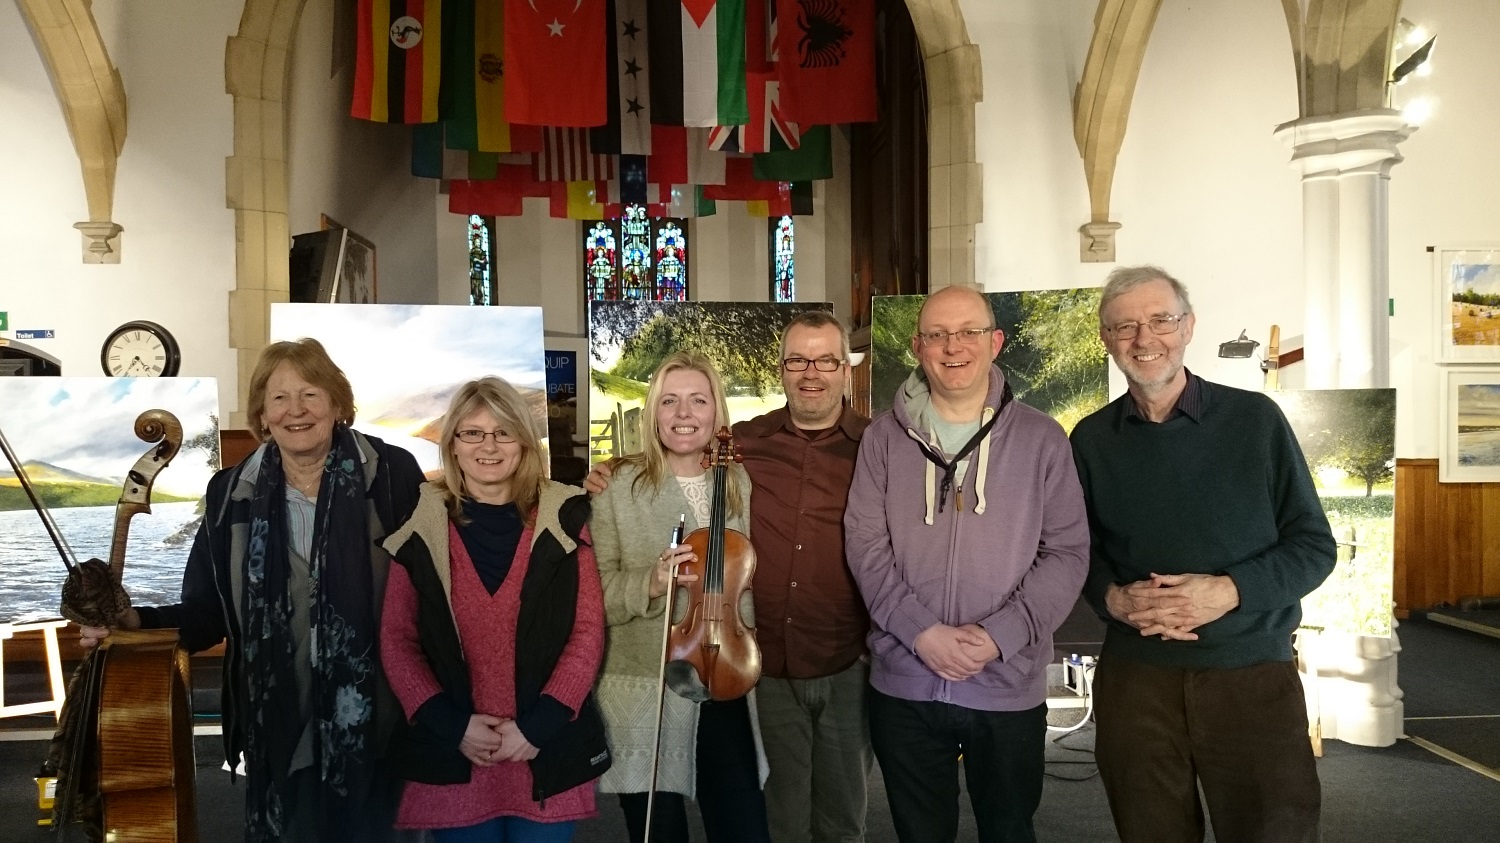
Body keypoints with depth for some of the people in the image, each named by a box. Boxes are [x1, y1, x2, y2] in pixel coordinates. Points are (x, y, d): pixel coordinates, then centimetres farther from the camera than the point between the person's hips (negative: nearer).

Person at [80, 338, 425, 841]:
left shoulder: (392, 474, -8)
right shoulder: (231, 494, 2)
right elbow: (208, 612, 6)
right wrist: (138, 623, -12)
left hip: (371, 718, -2)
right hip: (278, 724, 2)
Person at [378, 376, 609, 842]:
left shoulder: (562, 520, -1)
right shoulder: (422, 527, 0)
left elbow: (588, 631, -2)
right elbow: (396, 639, 1)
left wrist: (537, 724, -11)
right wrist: (452, 725, -9)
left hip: (549, 750, 0)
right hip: (451, 755, 0)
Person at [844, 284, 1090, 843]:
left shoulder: (1041, 439, -1)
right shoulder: (884, 437, 1)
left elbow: (1067, 552, -3)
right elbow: (865, 545, -3)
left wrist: (1001, 634, -15)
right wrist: (921, 632, -15)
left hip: (1009, 687, 0)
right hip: (904, 685, 1)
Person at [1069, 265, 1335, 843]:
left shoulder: (1255, 419, -3)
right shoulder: (1091, 440, 4)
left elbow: (1314, 545, 0)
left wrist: (1230, 591, -16)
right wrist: (1113, 598, -10)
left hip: (1254, 673, -1)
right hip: (1134, 677, 2)